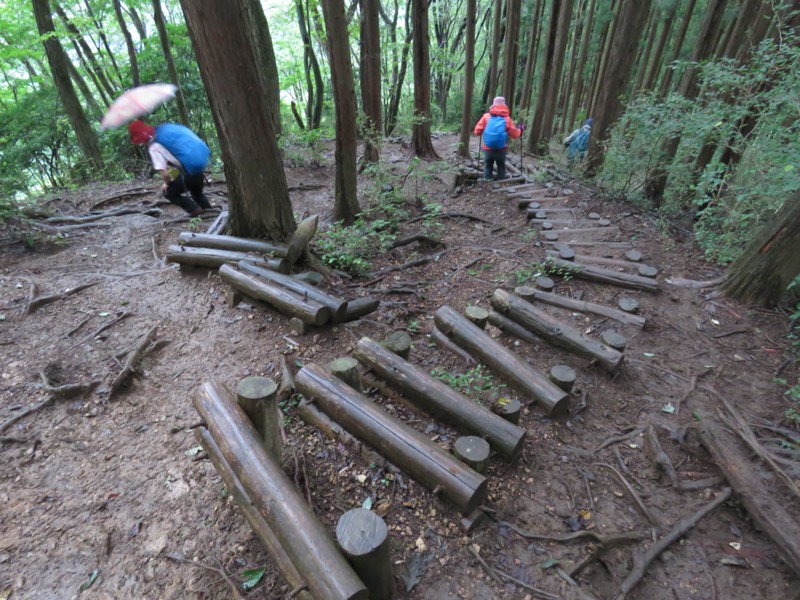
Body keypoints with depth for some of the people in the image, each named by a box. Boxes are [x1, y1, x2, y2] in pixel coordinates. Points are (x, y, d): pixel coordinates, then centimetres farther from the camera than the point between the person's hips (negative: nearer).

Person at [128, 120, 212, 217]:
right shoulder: (166, 127, 12)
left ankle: (196, 211, 4)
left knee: (169, 192, 16)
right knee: (197, 193, 32)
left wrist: (167, 183, 9)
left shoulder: (154, 147, -8)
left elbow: (165, 173, -14)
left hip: (189, 171, -7)